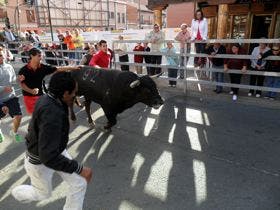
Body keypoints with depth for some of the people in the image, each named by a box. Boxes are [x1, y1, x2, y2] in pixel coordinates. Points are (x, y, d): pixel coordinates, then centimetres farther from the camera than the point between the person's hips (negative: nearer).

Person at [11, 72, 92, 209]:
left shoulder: (49, 99, -12)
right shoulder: (51, 113, -41)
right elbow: (48, 157, -42)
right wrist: (80, 169, -37)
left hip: (55, 150, 8)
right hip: (40, 162, -8)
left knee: (79, 183, 8)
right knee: (44, 193, 23)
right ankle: (17, 192, 55)